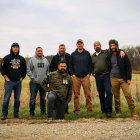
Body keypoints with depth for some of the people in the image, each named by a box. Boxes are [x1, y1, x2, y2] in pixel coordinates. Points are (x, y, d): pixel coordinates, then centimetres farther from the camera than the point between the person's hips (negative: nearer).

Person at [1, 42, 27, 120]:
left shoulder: (21, 59, 11)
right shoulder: (7, 58, 1)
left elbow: (24, 69, 18)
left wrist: (22, 78, 8)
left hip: (18, 82, 4)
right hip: (9, 81, -3)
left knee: (17, 99, 8)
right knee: (6, 98, -3)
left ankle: (16, 113, 19)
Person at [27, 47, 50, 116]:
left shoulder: (46, 60, 11)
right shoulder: (32, 60, 0)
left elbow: (48, 70, 13)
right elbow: (28, 70, -3)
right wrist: (32, 77, -10)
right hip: (34, 83, -3)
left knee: (43, 98, 11)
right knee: (33, 98, 0)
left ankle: (43, 111, 22)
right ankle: (32, 112, 10)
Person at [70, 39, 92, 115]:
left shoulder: (87, 53, 9)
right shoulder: (73, 54, 9)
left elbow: (90, 64, 11)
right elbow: (70, 65, 11)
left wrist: (89, 73, 1)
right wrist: (72, 74, 1)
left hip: (86, 77, 0)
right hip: (76, 77, 0)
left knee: (88, 94, -2)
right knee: (76, 94, 1)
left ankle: (89, 109, 5)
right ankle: (77, 110, 9)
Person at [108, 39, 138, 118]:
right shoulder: (109, 56, 9)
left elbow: (128, 67, 1)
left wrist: (129, 78, -6)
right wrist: (109, 78, 11)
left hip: (123, 79, -2)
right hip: (114, 79, 2)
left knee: (128, 95, -8)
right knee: (116, 96, 5)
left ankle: (133, 113, -2)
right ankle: (118, 112, 16)